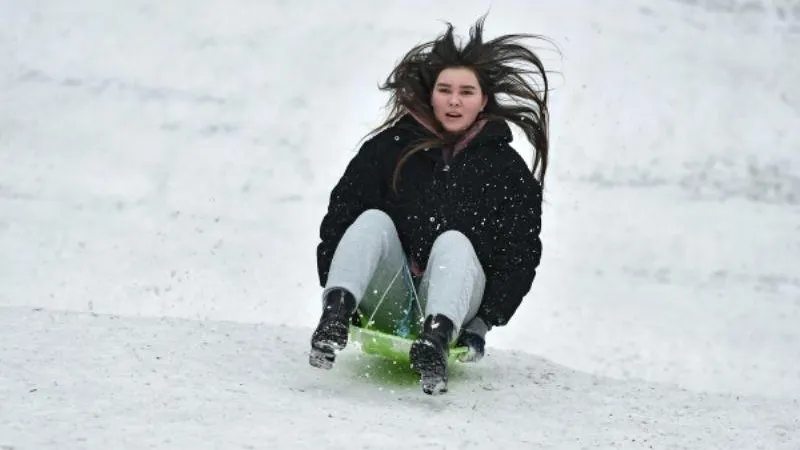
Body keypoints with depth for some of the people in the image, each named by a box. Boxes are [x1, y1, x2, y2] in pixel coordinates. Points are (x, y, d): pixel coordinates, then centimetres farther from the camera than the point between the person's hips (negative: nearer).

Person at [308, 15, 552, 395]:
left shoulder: (508, 170, 4)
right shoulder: (389, 147, 5)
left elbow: (520, 255, -1)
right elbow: (338, 219, 1)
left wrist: (483, 322, -12)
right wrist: (337, 297, -9)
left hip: (454, 298, -1)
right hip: (385, 301, 1)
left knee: (454, 240, -28)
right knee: (372, 220, -22)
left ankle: (436, 339, -55)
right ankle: (334, 318, -45)